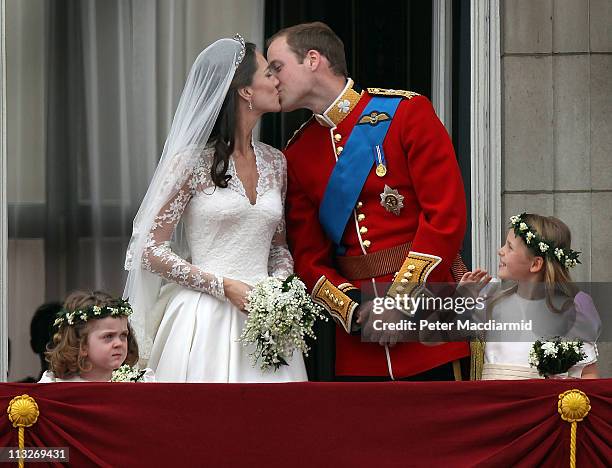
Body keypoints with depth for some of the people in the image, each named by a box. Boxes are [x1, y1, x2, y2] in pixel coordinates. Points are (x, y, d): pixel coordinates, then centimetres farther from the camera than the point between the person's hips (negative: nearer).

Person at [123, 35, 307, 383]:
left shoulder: (274, 162, 12)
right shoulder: (192, 162, -6)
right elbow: (151, 251, -5)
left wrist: (281, 285, -2)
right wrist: (224, 286, -13)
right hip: (206, 321, -5)